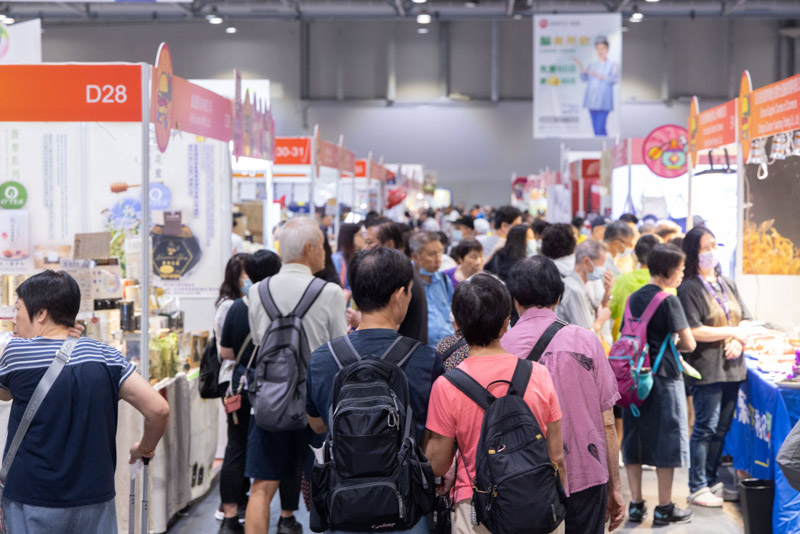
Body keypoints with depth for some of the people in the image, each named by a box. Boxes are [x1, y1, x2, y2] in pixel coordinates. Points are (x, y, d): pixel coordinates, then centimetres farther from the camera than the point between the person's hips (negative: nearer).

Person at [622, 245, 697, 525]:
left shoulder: (633, 298, 8)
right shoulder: (669, 301, -12)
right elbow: (689, 344, -13)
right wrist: (675, 346, 8)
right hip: (663, 376, -6)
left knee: (634, 437, 10)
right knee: (666, 439, 3)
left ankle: (636, 505, 14)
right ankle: (665, 508, 8)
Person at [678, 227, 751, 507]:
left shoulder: (728, 284, 15)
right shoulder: (689, 289, -7)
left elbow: (744, 320, 14)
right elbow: (694, 331, -15)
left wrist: (738, 342, -6)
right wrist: (731, 331, -10)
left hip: (731, 367, 7)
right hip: (706, 367, -7)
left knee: (722, 428, 11)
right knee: (706, 427, -4)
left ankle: (712, 481, 22)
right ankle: (697, 488, 4)